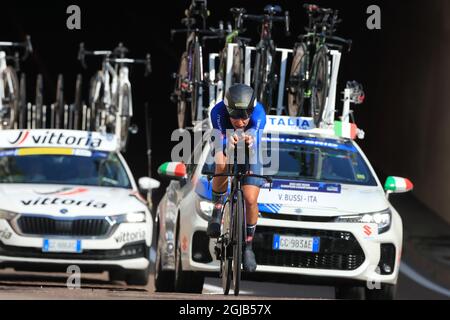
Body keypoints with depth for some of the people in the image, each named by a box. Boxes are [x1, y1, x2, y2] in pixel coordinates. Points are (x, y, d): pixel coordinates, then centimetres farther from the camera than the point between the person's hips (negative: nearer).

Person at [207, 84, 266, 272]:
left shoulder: (258, 113, -36)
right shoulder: (218, 112, -35)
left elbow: (256, 145, -48)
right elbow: (220, 144, -43)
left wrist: (250, 140, -73)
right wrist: (228, 142, -68)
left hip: (249, 151, 0)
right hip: (225, 146, 0)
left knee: (250, 200, -11)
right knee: (222, 166, -37)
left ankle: (248, 244, 12)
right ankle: (218, 208, -11)